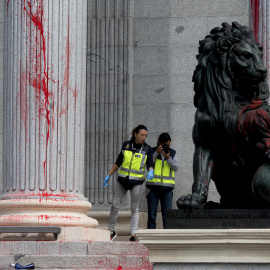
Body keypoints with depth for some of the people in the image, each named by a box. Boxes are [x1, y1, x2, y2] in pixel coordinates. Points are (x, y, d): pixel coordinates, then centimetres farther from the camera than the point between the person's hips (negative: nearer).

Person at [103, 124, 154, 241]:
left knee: (134, 208, 1)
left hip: (136, 182, -2)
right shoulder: (126, 145, 4)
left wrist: (150, 172, -30)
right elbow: (118, 162, 12)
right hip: (122, 180, 2)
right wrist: (108, 175, 9)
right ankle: (111, 231, 15)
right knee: (115, 205, 2)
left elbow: (150, 164, -7)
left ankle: (133, 234, 4)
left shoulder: (147, 148, -1)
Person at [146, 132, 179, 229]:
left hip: (167, 188, 1)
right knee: (152, 216, -2)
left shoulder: (172, 153, 11)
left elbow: (175, 168, 1)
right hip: (153, 187, -1)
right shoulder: (152, 151, 5)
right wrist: (156, 153, -14)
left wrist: (168, 158, -13)